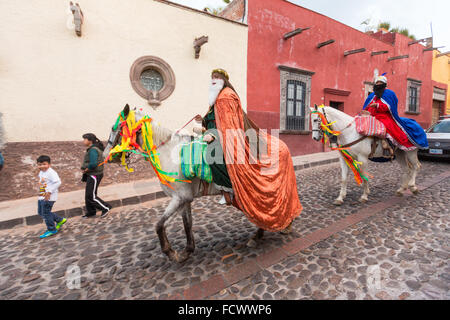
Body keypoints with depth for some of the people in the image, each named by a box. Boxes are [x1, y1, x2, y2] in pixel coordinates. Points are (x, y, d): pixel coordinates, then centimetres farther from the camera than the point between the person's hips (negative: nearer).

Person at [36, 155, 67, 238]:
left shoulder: (51, 172, -18)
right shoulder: (41, 172, 12)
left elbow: (58, 182, -28)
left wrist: (49, 192, -29)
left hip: (48, 197, -10)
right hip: (41, 197, 10)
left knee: (46, 213, -2)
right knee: (40, 212, 17)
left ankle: (51, 230, 15)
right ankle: (60, 220, 27)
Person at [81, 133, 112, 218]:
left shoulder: (93, 150, -20)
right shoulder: (93, 149, 12)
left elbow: (93, 164, -32)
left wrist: (85, 170, -15)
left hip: (94, 175, -10)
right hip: (91, 175, 10)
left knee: (91, 196, -5)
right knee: (88, 195, 16)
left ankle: (106, 208, 7)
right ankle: (91, 212, 27)